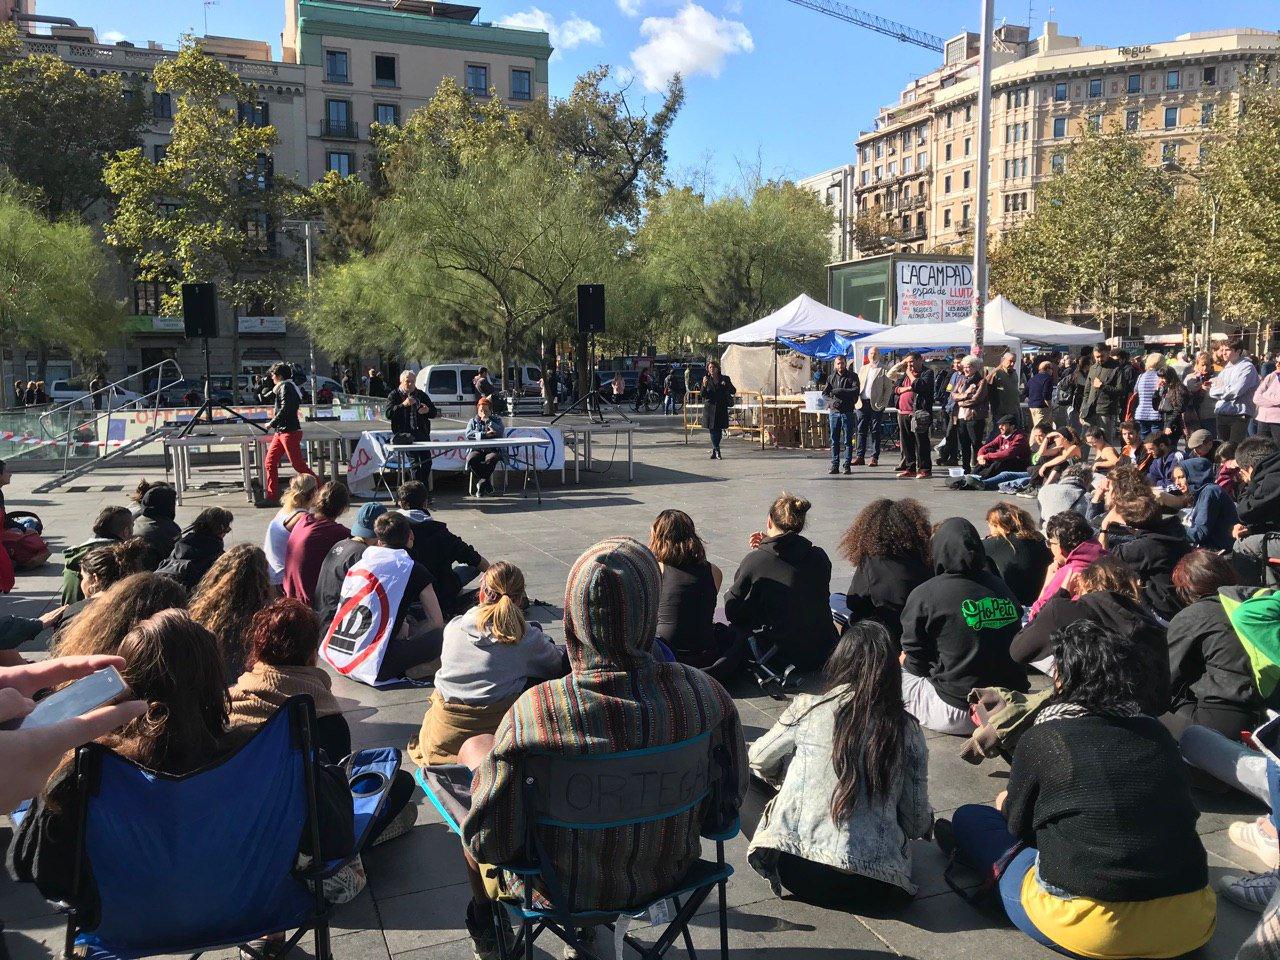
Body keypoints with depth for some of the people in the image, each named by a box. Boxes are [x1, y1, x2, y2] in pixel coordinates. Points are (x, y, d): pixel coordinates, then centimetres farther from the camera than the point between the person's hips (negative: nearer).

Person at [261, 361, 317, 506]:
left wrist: (271, 423, -13)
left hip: (289, 431, -10)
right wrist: (274, 391, 12)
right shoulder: (286, 386, 18)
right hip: (281, 432, 10)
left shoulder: (285, 386, -12)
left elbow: (285, 410, -21)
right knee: (269, 462, 8)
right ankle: (272, 495, 11)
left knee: (298, 464, -9)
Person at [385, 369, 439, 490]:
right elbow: (388, 414, -7)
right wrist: (403, 405, -18)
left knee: (427, 461, -7)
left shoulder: (421, 395, 19)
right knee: (414, 461, -18)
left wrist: (427, 410, -5)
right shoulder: (394, 395, 8)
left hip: (422, 432, 4)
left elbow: (434, 412, 19)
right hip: (405, 434, -4)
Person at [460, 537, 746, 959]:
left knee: (475, 747, 21)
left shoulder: (537, 710, -32)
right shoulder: (701, 692, -23)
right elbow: (724, 810, -8)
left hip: (569, 886, -3)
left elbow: (487, 841, -21)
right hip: (670, 871, 3)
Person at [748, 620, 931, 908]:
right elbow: (917, 823, 1)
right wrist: (924, 823, 25)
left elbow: (758, 760, 11)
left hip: (792, 868, -1)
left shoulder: (806, 708, -5)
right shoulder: (906, 729, -3)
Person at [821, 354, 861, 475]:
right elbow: (824, 393, 9)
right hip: (833, 411, 3)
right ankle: (835, 465, 7)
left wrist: (840, 391, -16)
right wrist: (832, 401, -10)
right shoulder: (831, 377, 11)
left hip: (847, 411, -3)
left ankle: (847, 465, 5)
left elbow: (856, 390, -11)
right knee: (834, 440, 3)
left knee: (847, 440, 1)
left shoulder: (852, 376, 2)